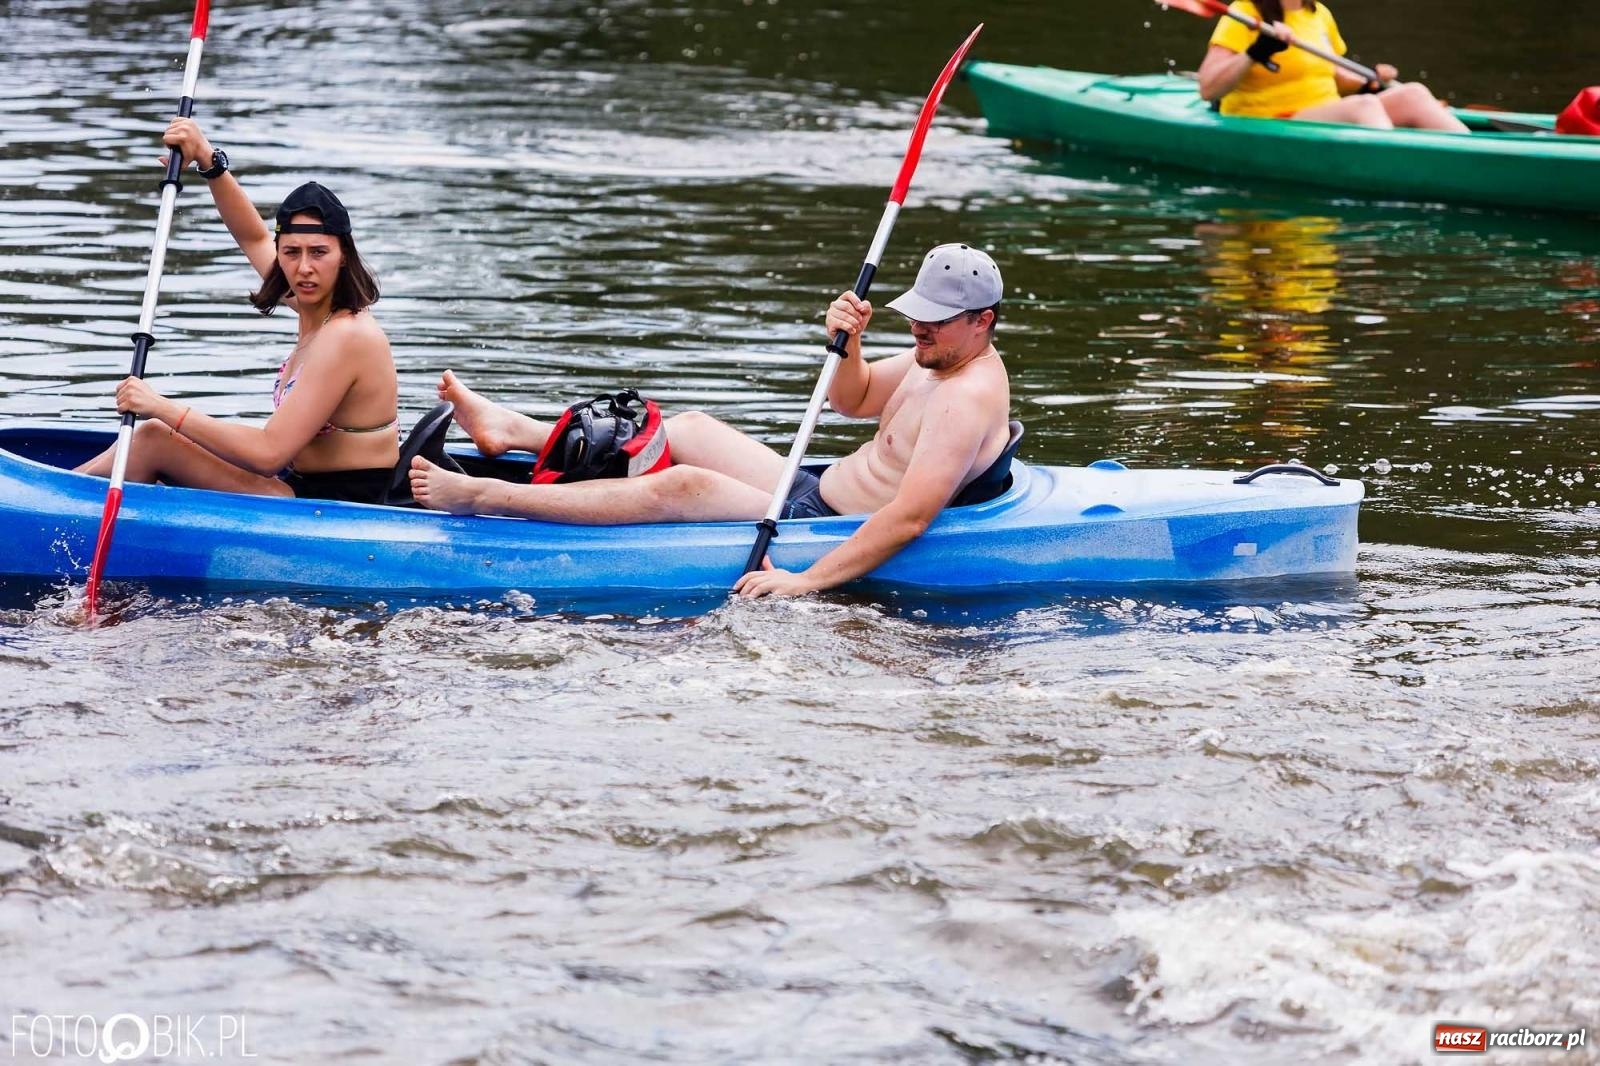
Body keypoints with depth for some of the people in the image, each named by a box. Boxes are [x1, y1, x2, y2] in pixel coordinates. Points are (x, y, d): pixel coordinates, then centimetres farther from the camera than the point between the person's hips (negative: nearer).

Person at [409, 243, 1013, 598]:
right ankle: (512, 432, 26)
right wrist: (847, 343, -2)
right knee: (693, 430, 17)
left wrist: (806, 581, -39)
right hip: (817, 495, 11)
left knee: (683, 487, -23)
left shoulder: (968, 398, -25)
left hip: (826, 533, -11)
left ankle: (484, 497, -24)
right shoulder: (940, 354, 7)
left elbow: (910, 517, -35)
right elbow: (852, 401, 22)